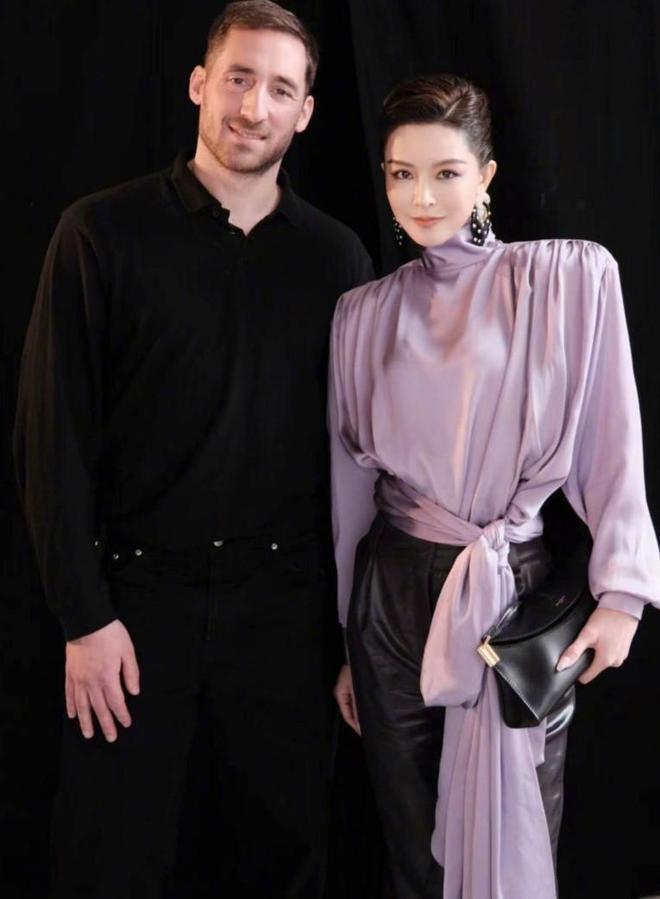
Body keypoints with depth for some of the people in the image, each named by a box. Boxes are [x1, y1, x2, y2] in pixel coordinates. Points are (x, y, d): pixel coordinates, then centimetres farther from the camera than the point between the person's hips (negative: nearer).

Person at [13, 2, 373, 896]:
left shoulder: (336, 257, 4)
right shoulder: (104, 233, -4)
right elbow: (54, 432, -6)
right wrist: (85, 614, -11)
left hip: (285, 602, 2)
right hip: (138, 589, -2)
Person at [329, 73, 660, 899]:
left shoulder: (573, 278, -2)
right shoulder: (364, 313, 6)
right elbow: (350, 480, 10)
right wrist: (344, 640, 13)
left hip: (519, 591, -2)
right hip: (396, 593, 2)